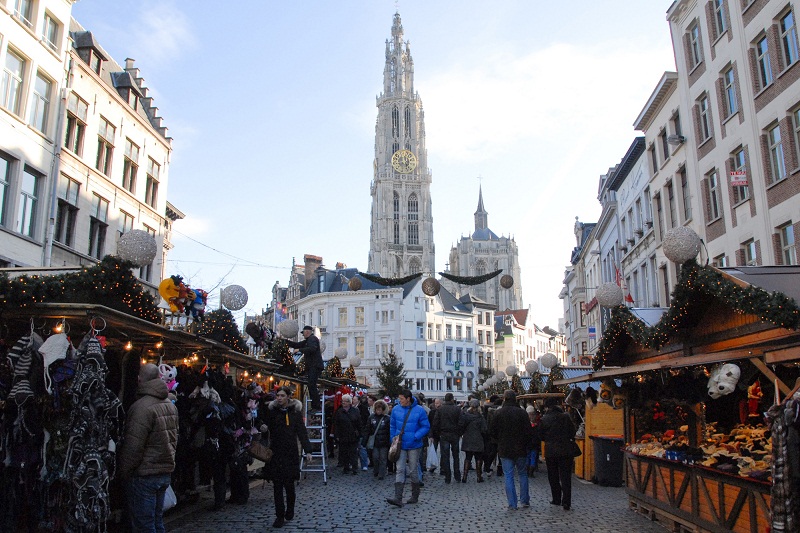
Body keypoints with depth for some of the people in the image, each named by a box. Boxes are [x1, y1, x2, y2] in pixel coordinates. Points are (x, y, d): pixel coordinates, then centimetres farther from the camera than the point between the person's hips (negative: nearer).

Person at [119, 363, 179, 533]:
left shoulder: (142, 406, -18)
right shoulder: (170, 404, 7)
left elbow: (133, 445, -18)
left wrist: (124, 472, -7)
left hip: (145, 474, -8)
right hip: (165, 471, 8)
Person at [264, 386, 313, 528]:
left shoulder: (295, 411, -3)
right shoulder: (272, 410, 2)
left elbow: (302, 432, -4)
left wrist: (307, 450, -10)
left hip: (290, 453, -1)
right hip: (275, 453, 1)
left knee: (289, 485, 6)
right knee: (277, 486, 2)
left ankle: (290, 510, 30)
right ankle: (280, 516, 10)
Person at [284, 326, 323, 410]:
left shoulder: (313, 339, -8)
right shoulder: (308, 340, 23)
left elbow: (312, 348, -26)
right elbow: (297, 345, 22)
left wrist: (300, 350, -20)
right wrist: (285, 341, 16)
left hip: (315, 366, -11)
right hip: (312, 367, 11)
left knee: (312, 385, -16)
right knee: (311, 386, 11)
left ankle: (317, 406, -16)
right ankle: (315, 406, 15)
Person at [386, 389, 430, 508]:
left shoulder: (419, 411, -10)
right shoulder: (396, 410, 0)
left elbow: (426, 427, -8)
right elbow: (392, 426, 12)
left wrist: (415, 437, -18)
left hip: (413, 446, -2)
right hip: (400, 445, 2)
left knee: (413, 471, 8)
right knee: (400, 470, -6)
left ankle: (415, 496, 25)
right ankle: (398, 499, -11)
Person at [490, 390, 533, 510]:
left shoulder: (498, 413, -6)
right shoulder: (522, 412, -7)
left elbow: (492, 431, -1)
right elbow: (529, 431, -7)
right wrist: (527, 445, 6)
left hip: (505, 449, -1)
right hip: (521, 449, 1)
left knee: (509, 476, 3)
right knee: (523, 474, 15)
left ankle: (512, 504, 2)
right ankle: (525, 501, 19)